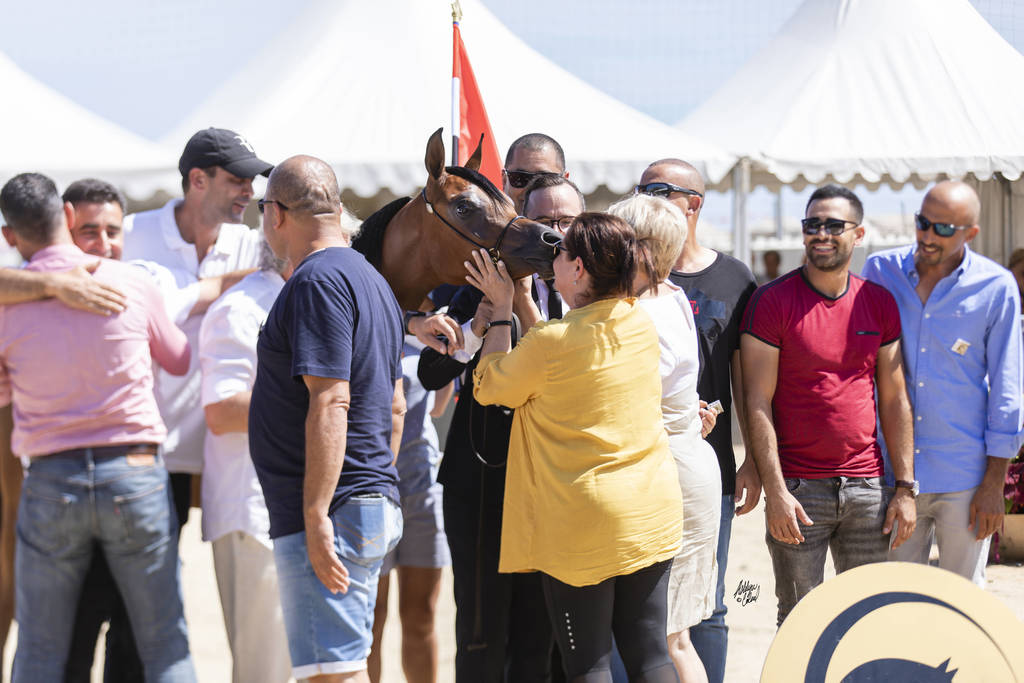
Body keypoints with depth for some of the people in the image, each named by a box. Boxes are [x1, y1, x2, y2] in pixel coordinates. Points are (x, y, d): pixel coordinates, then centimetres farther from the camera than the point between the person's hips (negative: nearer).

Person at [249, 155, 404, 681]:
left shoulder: (317, 282, -13)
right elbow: (393, 406, 24)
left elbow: (330, 403, -22)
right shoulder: (370, 280, 19)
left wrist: (317, 516, -23)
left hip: (331, 516, -10)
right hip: (375, 506, 10)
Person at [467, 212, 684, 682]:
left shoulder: (551, 343, -18)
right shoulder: (640, 324, 2)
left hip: (582, 520, -6)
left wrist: (501, 309, 9)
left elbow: (489, 386, 1)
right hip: (652, 513, 6)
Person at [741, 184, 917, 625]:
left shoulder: (880, 303, 7)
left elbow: (894, 399, 10)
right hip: (798, 489, -4)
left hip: (866, 486, 4)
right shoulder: (773, 302, -5)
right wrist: (774, 490, -14)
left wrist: (904, 488, 5)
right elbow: (758, 402, -8)